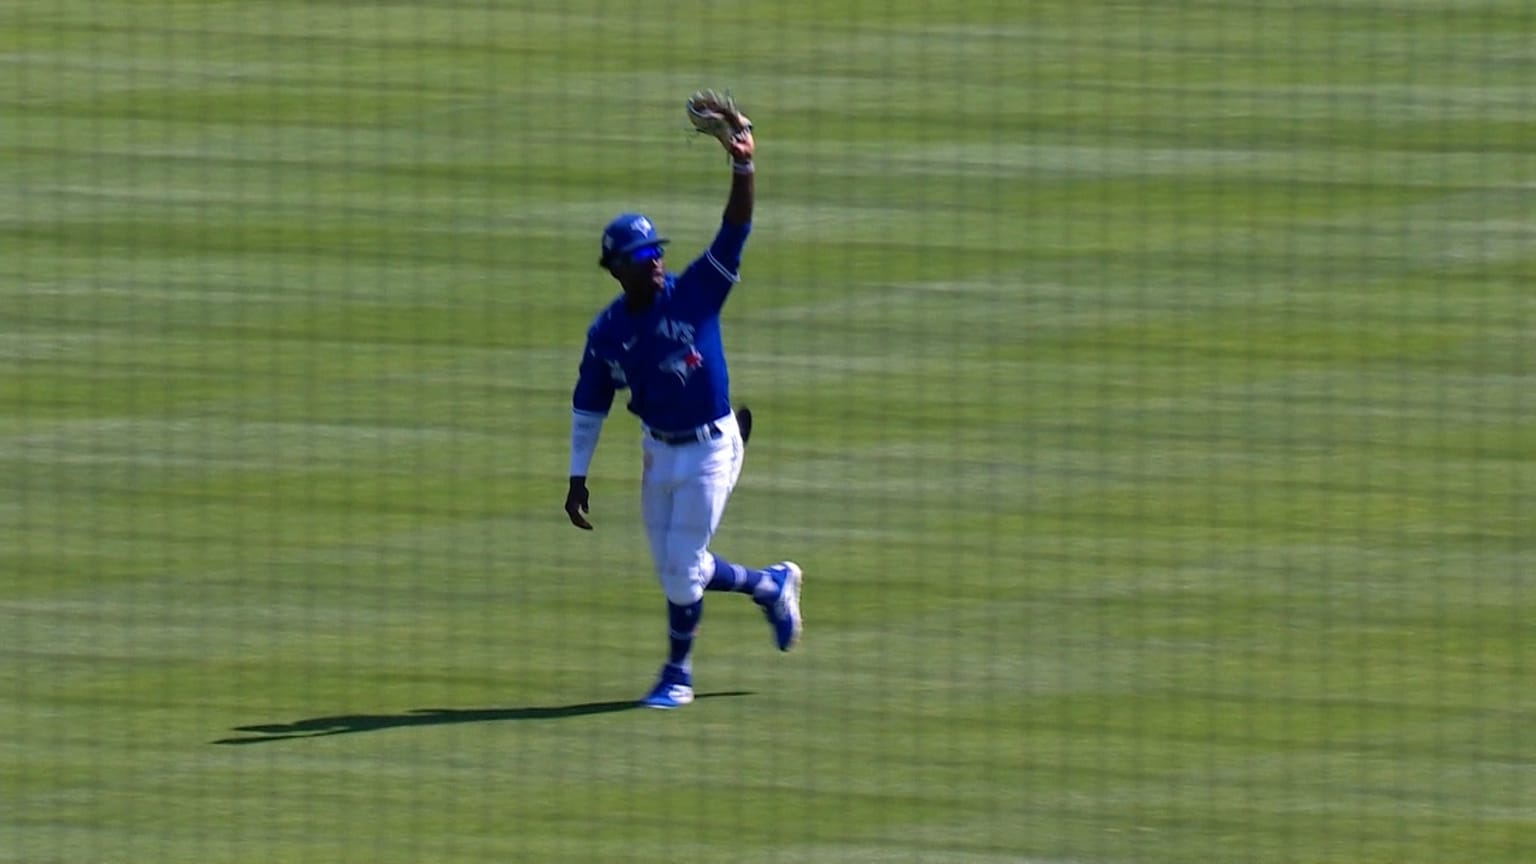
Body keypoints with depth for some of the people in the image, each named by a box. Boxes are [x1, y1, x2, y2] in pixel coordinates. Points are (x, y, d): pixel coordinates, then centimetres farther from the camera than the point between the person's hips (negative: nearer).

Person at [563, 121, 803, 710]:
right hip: (657, 451, 5)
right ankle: (772, 585, 38)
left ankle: (677, 675, 19)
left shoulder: (695, 294, -14)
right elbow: (588, 406, 5)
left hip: (710, 451, -5)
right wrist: (577, 478, 2)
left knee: (682, 569, -1)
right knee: (675, 570, 13)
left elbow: (734, 234, -26)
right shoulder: (607, 330, -4)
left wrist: (743, 169, -42)